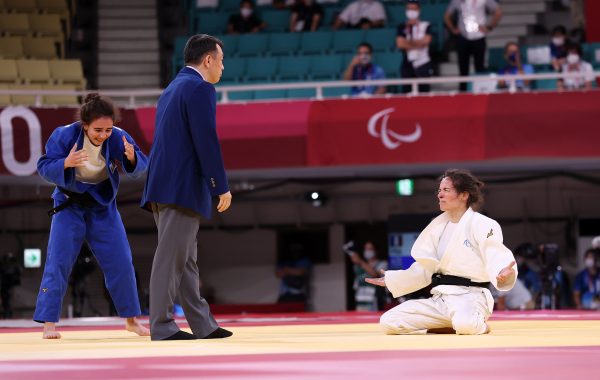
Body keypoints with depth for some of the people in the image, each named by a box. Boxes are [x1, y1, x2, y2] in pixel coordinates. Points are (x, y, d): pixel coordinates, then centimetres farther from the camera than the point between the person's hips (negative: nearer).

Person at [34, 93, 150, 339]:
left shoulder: (117, 138, -16)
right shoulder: (65, 136, -21)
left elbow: (140, 169, -12)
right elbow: (43, 167, -17)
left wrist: (132, 158, -35)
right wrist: (65, 163, -37)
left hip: (103, 206, 2)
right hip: (70, 205, -2)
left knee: (121, 262, 3)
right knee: (58, 262, -8)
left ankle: (131, 320, 17)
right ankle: (48, 323, -3)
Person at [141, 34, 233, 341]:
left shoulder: (172, 88, 19)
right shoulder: (200, 88, -10)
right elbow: (207, 141, -17)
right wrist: (221, 187, -14)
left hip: (163, 186, 10)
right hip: (183, 187, -10)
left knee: (186, 259, 11)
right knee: (171, 258, -7)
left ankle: (203, 324, 15)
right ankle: (162, 326, -6)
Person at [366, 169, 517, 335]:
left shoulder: (481, 225, -8)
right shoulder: (438, 225, 15)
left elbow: (496, 257, -20)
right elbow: (425, 269, 23)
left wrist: (504, 273, -44)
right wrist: (390, 279, 24)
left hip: (468, 298, -8)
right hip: (439, 300, 8)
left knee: (466, 325, -44)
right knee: (388, 322, -7)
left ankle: (479, 325, -3)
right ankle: (453, 327, -2)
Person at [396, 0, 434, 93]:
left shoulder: (426, 26, 5)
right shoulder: (402, 27, 7)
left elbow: (426, 41, -9)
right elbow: (400, 44, -6)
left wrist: (408, 42, -3)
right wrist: (418, 45, -8)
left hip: (423, 63, -1)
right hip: (408, 64, 1)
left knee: (424, 91, -4)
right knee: (407, 91, -1)